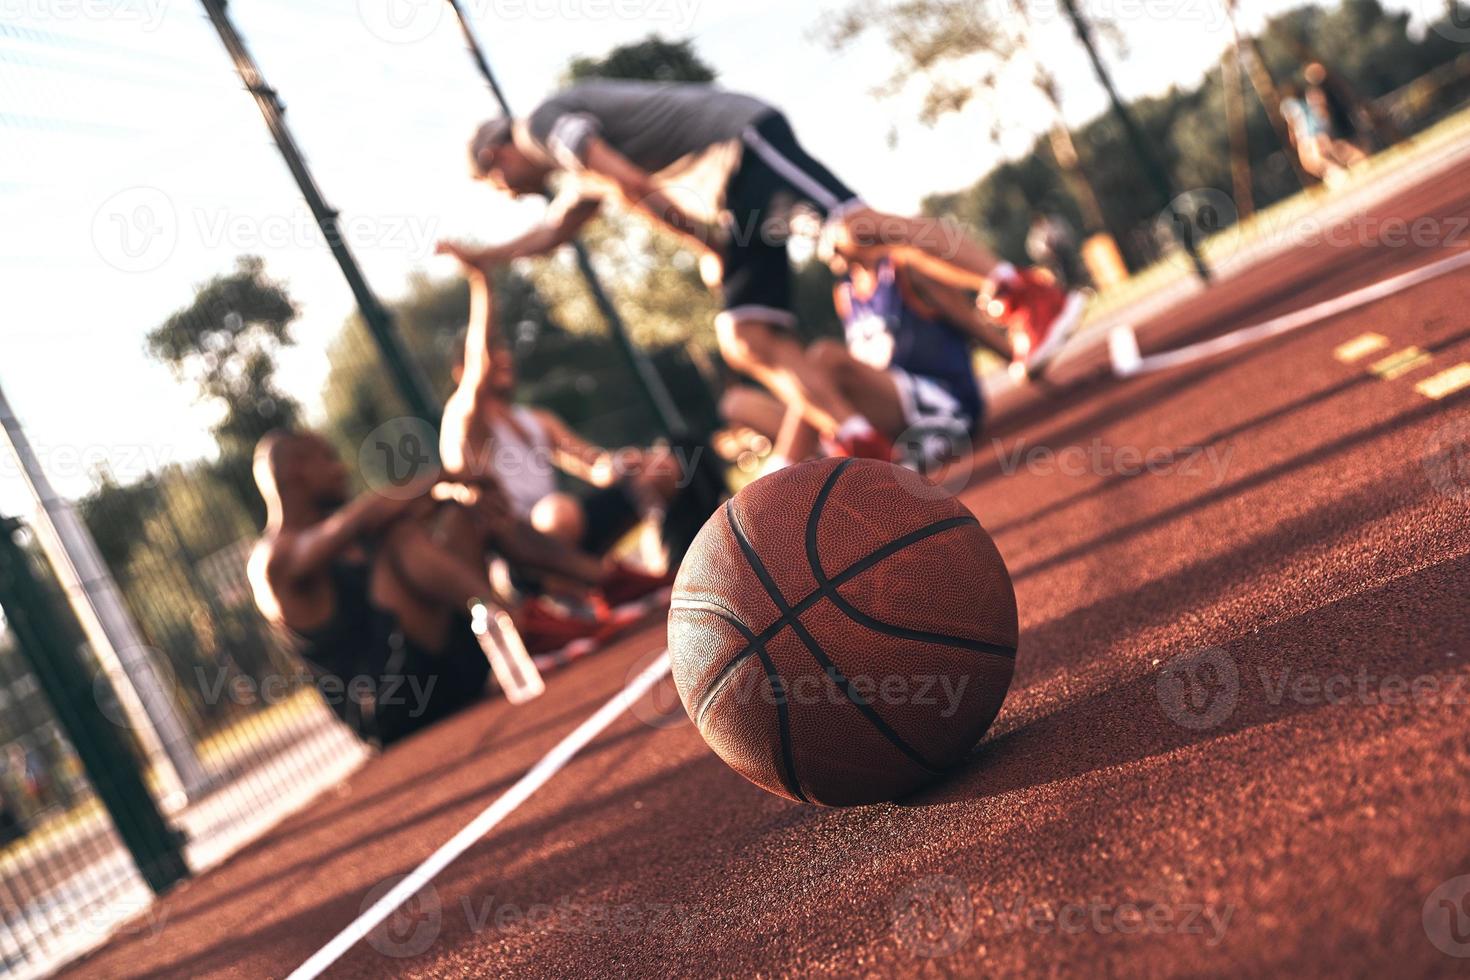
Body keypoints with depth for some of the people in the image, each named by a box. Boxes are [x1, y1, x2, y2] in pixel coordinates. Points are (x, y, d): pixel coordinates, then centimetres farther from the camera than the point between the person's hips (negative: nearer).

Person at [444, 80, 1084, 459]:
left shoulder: (546, 124, -2)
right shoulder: (577, 170, 28)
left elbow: (630, 184, -15)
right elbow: (556, 231, 47)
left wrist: (702, 249, -5)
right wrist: (481, 257, 43)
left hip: (742, 140, -10)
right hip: (730, 196, 10)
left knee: (854, 227, -26)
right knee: (744, 339, 0)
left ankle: (1031, 296, -29)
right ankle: (859, 444, -6)